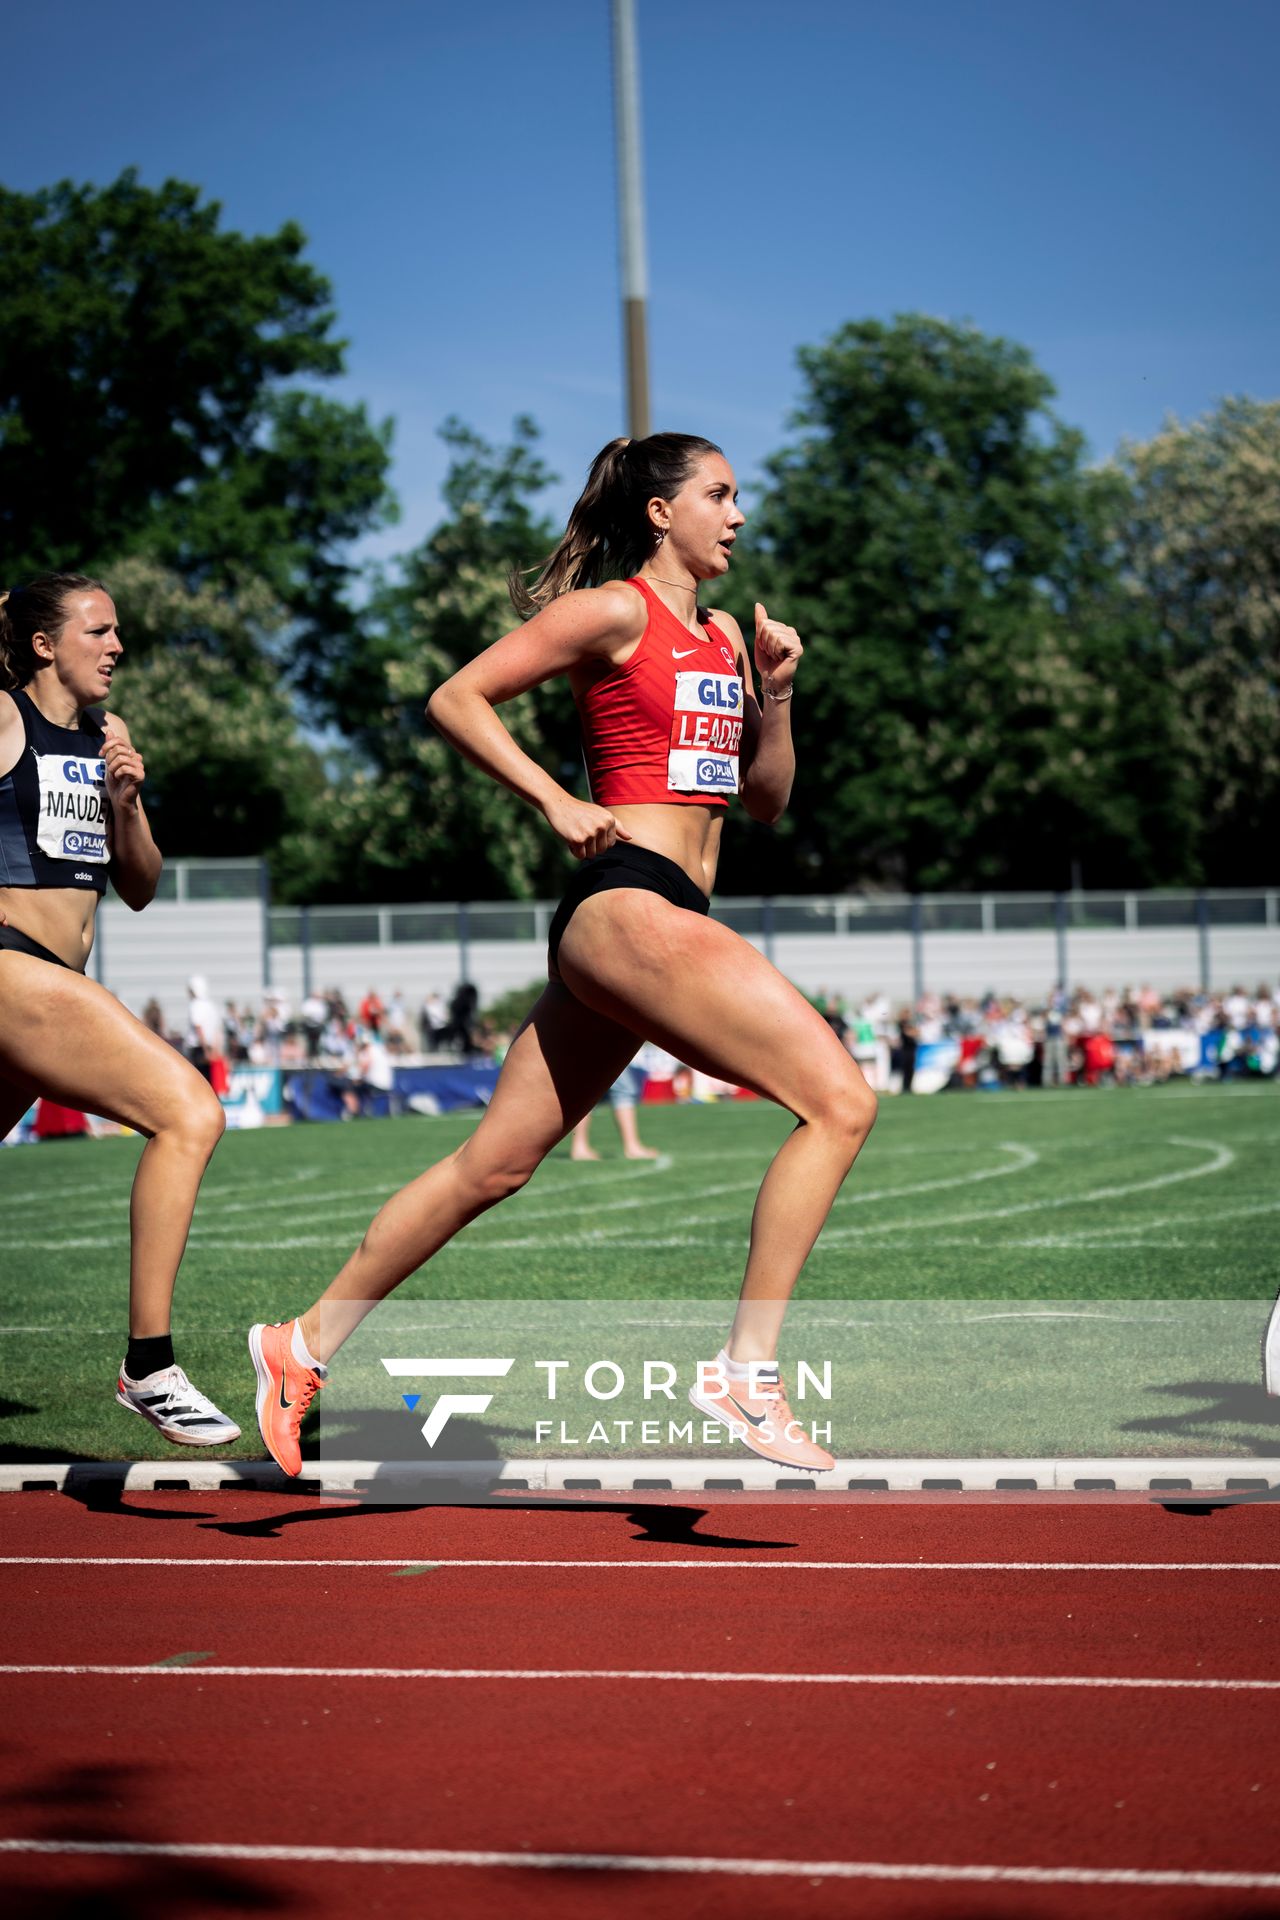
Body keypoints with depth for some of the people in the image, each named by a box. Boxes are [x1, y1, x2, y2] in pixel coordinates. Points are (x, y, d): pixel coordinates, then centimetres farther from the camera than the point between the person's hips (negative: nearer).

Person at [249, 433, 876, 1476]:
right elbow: (456, 698, -5)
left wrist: (776, 691, 8)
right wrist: (557, 801, -10)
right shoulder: (615, 611, -3)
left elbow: (766, 799, 23)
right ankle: (746, 1372, -16)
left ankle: (305, 1345, 20)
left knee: (493, 1164, 11)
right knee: (838, 1099, -17)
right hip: (625, 906, -9)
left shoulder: (723, 634, 21)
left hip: (669, 918, 9)